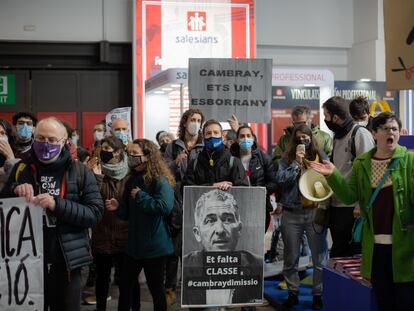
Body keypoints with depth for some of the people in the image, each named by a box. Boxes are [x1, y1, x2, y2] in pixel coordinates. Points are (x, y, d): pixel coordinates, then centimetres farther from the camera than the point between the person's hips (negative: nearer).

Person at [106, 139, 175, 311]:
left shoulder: (160, 181, -14)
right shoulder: (132, 181, 9)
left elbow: (165, 207, -31)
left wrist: (140, 196, -21)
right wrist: (118, 207, -6)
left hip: (154, 245, -7)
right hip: (134, 244, 8)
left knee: (156, 288, 5)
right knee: (124, 285, 16)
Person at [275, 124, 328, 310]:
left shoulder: (321, 156, 5)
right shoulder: (287, 159, 6)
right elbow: (280, 180, -7)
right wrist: (296, 162, -12)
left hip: (315, 211, -1)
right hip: (291, 213, 1)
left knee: (319, 256, 3)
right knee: (291, 256, 9)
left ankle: (318, 294, 15)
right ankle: (293, 293, 22)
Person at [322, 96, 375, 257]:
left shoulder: (360, 134, -11)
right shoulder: (337, 136, 17)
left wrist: (360, 206, -20)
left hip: (352, 209, -9)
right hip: (335, 206, 9)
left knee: (354, 254, -1)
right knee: (337, 252, 15)